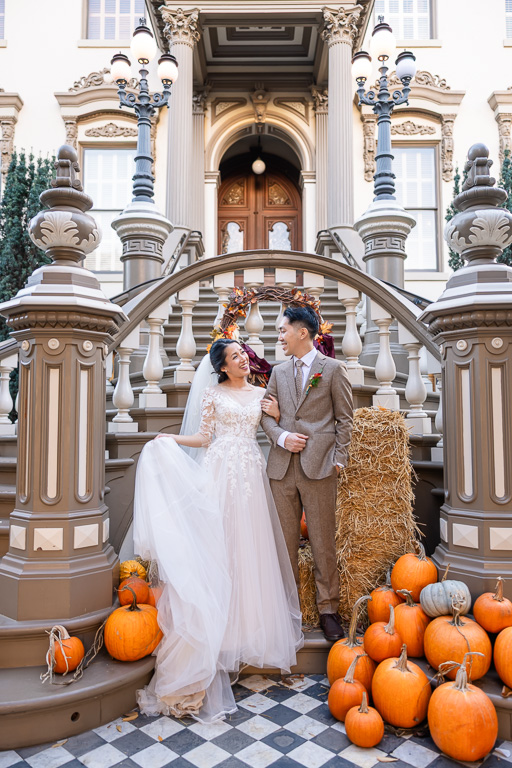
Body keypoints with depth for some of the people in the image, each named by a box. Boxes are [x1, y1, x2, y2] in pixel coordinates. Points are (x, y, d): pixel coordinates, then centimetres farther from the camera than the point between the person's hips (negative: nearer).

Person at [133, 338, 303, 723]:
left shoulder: (261, 394, 14)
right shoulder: (213, 393, 6)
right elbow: (204, 437, 3)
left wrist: (277, 415, 1)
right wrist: (169, 439, -9)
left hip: (251, 472, 3)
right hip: (221, 472, -2)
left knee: (250, 546, 4)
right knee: (218, 544, -4)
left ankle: (250, 624, 20)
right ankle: (221, 628, 6)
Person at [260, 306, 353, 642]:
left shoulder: (334, 369, 4)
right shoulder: (278, 372, 16)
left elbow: (344, 418, 2)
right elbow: (266, 413, 15)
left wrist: (339, 459, -4)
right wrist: (280, 436, -4)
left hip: (319, 466, -4)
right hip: (282, 466, 4)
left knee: (324, 543, 3)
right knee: (285, 541, 10)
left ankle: (328, 609, 18)